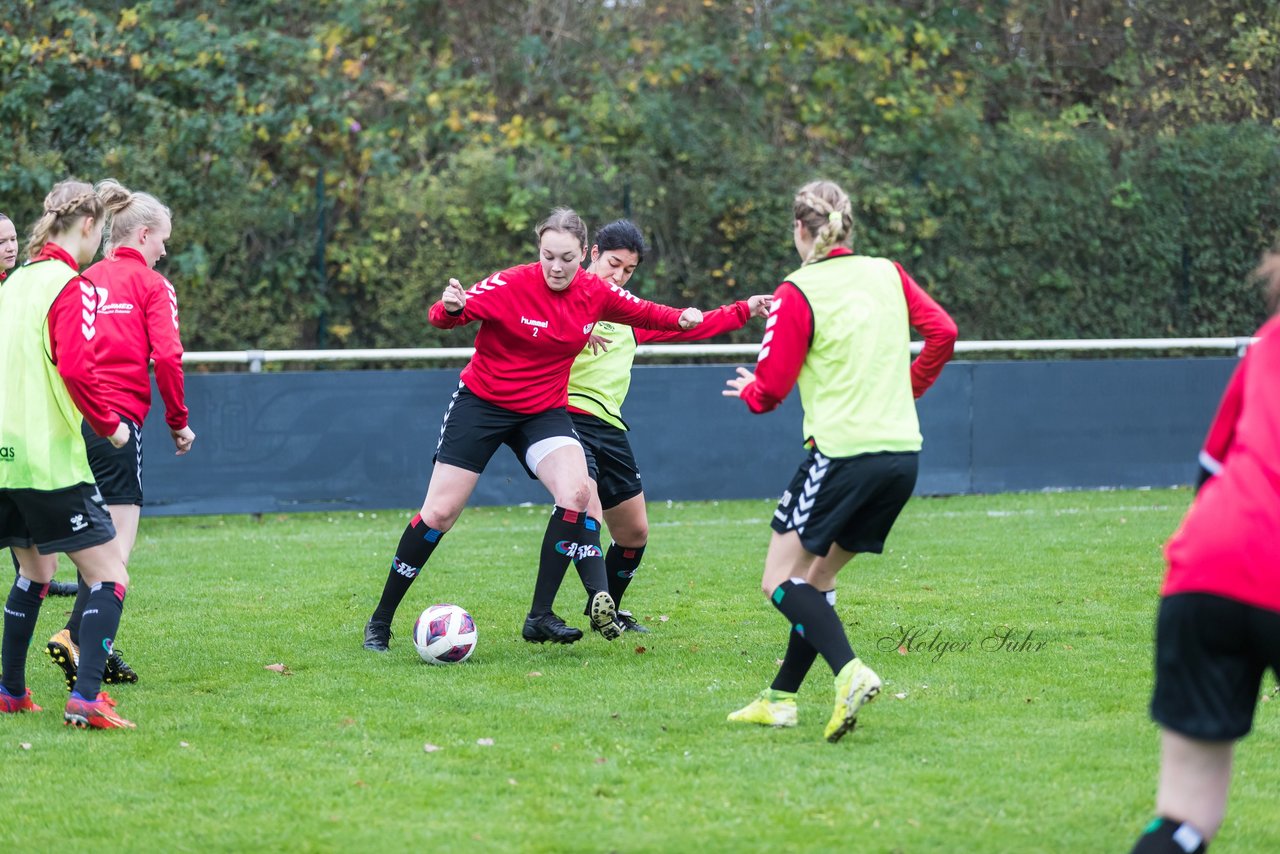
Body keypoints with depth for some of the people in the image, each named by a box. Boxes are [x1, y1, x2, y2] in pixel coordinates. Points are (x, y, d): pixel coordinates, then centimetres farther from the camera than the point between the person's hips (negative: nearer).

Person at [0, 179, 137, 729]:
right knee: (109, 577, -5)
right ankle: (85, 698, -17)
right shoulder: (72, 287, -12)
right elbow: (76, 368, -23)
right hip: (50, 458, -8)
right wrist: (109, 424, -10)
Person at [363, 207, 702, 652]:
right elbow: (444, 316, -30)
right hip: (481, 403, -3)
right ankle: (380, 621, 11)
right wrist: (450, 308, -54)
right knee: (439, 512, -4)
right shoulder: (509, 286, -22)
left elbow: (642, 312, 9)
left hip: (544, 411, 3)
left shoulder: (595, 293, -8)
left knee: (576, 491, -22)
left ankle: (540, 617, -13)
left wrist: (681, 319, -11)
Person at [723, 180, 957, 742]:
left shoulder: (798, 293, -7)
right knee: (816, 578, 18)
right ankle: (780, 699, 19)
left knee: (781, 582, -1)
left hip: (841, 453, -7)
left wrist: (748, 390, 16)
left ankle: (849, 672, -23)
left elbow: (771, 385, -7)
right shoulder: (888, 275, 9)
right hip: (901, 452, 7)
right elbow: (942, 333, 8)